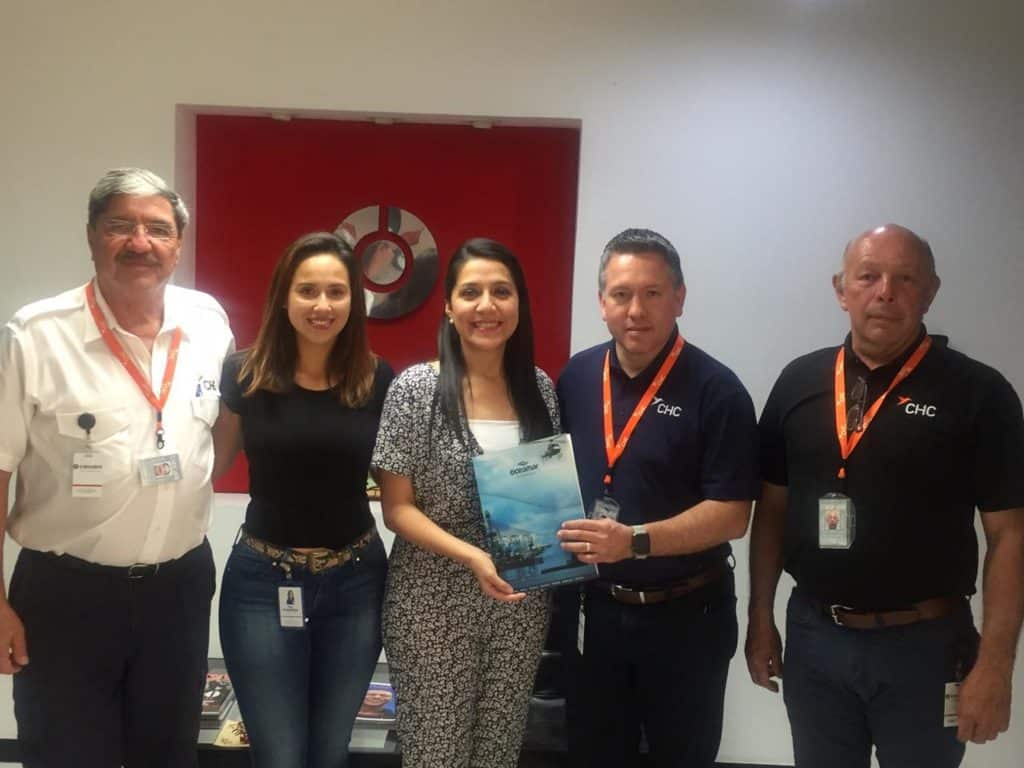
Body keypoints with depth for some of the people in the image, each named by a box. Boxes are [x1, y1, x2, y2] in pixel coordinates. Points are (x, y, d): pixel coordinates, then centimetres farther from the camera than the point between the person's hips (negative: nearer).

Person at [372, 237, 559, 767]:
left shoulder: (539, 388, 2)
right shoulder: (417, 388, -9)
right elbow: (396, 509, -8)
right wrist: (471, 556, -21)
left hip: (523, 605, 4)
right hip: (434, 605, -3)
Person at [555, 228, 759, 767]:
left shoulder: (716, 390, -14)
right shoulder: (575, 378, 1)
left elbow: (731, 514, -17)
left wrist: (635, 540, -28)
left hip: (685, 615, -4)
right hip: (592, 609, 4)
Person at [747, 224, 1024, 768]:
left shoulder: (978, 393, -8)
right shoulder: (799, 382, 1)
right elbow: (772, 507, 7)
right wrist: (761, 617, 6)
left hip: (925, 643, -3)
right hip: (812, 635, 3)